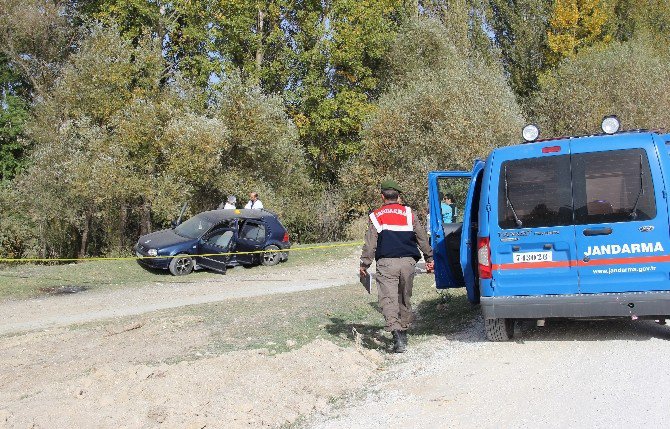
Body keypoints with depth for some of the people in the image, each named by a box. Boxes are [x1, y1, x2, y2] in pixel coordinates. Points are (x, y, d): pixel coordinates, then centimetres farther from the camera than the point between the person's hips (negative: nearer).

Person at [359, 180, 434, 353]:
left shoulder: (376, 216, 5)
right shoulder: (409, 213, 10)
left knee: (388, 299, -8)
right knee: (405, 298, 17)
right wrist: (429, 258, 16)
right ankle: (403, 332, 24)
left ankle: (396, 333, -26)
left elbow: (370, 243, 0)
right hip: (408, 261, 3)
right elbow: (422, 237, 10)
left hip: (386, 263, -3)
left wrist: (364, 264, 6)